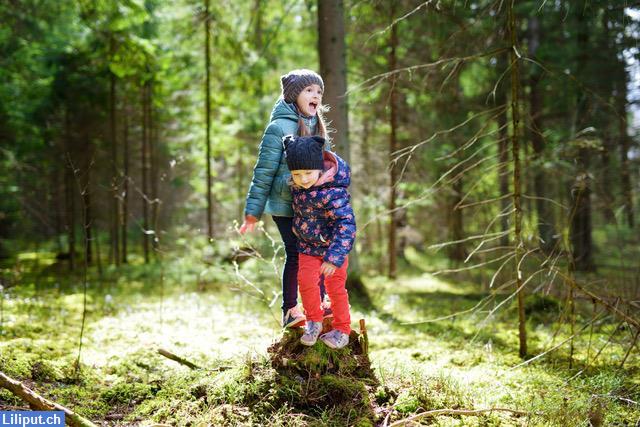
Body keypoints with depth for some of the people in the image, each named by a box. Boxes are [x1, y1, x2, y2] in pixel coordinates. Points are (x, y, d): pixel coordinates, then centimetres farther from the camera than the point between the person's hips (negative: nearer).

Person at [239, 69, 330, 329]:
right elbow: (264, 171, -11)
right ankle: (290, 311, 12)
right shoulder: (279, 127, -12)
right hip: (286, 206, -6)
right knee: (295, 256, -1)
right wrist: (253, 211, -10)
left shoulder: (316, 127, 10)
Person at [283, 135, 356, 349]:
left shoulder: (333, 193, -35)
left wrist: (334, 258, -43)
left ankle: (342, 330, 24)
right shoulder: (296, 184, -13)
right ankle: (314, 322, 20)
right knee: (306, 281, -2)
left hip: (333, 244, -5)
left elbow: (346, 224, -38)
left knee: (335, 287, 6)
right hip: (308, 244, 5)